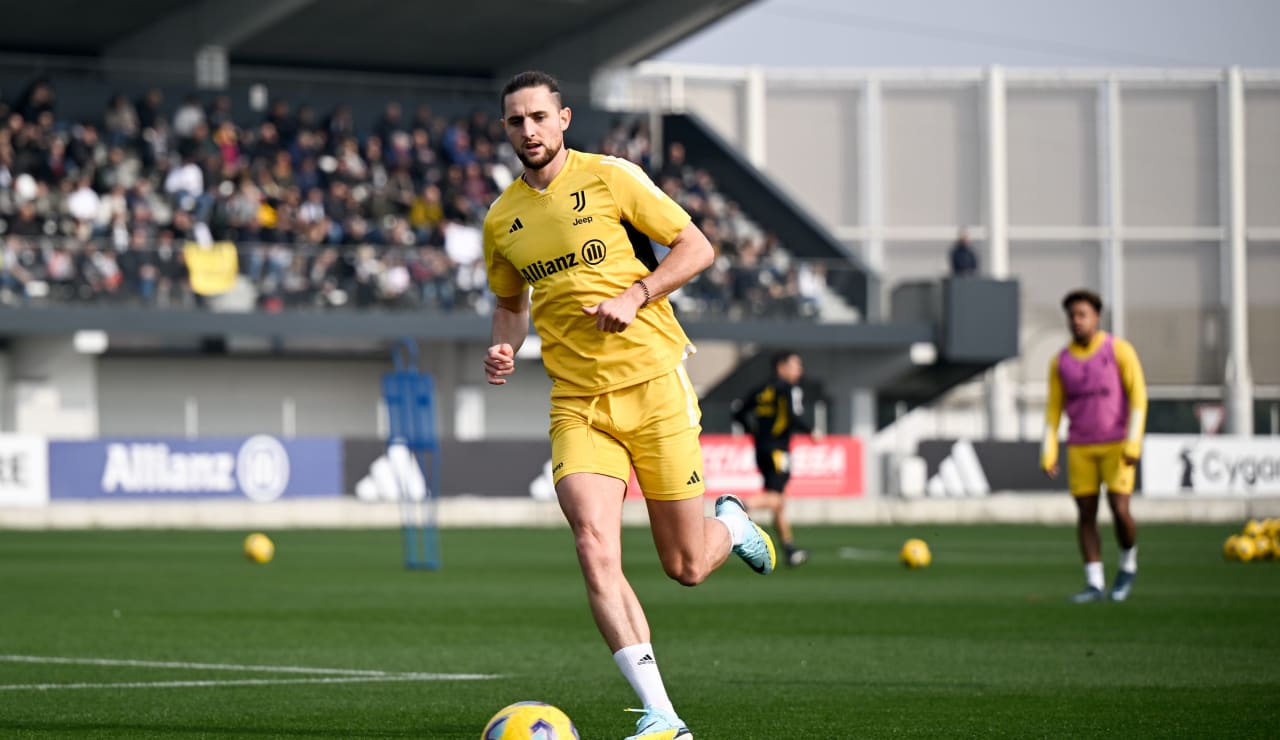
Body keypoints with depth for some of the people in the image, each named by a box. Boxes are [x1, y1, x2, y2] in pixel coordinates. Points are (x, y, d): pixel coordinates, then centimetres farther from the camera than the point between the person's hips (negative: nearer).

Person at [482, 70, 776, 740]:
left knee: (686, 567, 0)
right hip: (577, 402, 3)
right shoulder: (502, 220, 10)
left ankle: (732, 524, 39)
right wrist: (504, 348, 5)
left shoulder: (609, 177, -3)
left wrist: (635, 295, -16)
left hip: (653, 384, -3)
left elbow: (695, 247, -1)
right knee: (594, 547, -20)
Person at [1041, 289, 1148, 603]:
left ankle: (1128, 563, 15)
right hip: (1080, 448, 3)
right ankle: (1094, 584, 5)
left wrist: (1133, 442, -17)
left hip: (1117, 446, -3)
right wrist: (1048, 453, 0)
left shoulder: (1119, 350, -5)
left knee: (1120, 510, -12)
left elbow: (1138, 396, -8)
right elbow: (1054, 409, 9)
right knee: (1086, 514, 0)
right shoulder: (1060, 361, 5)